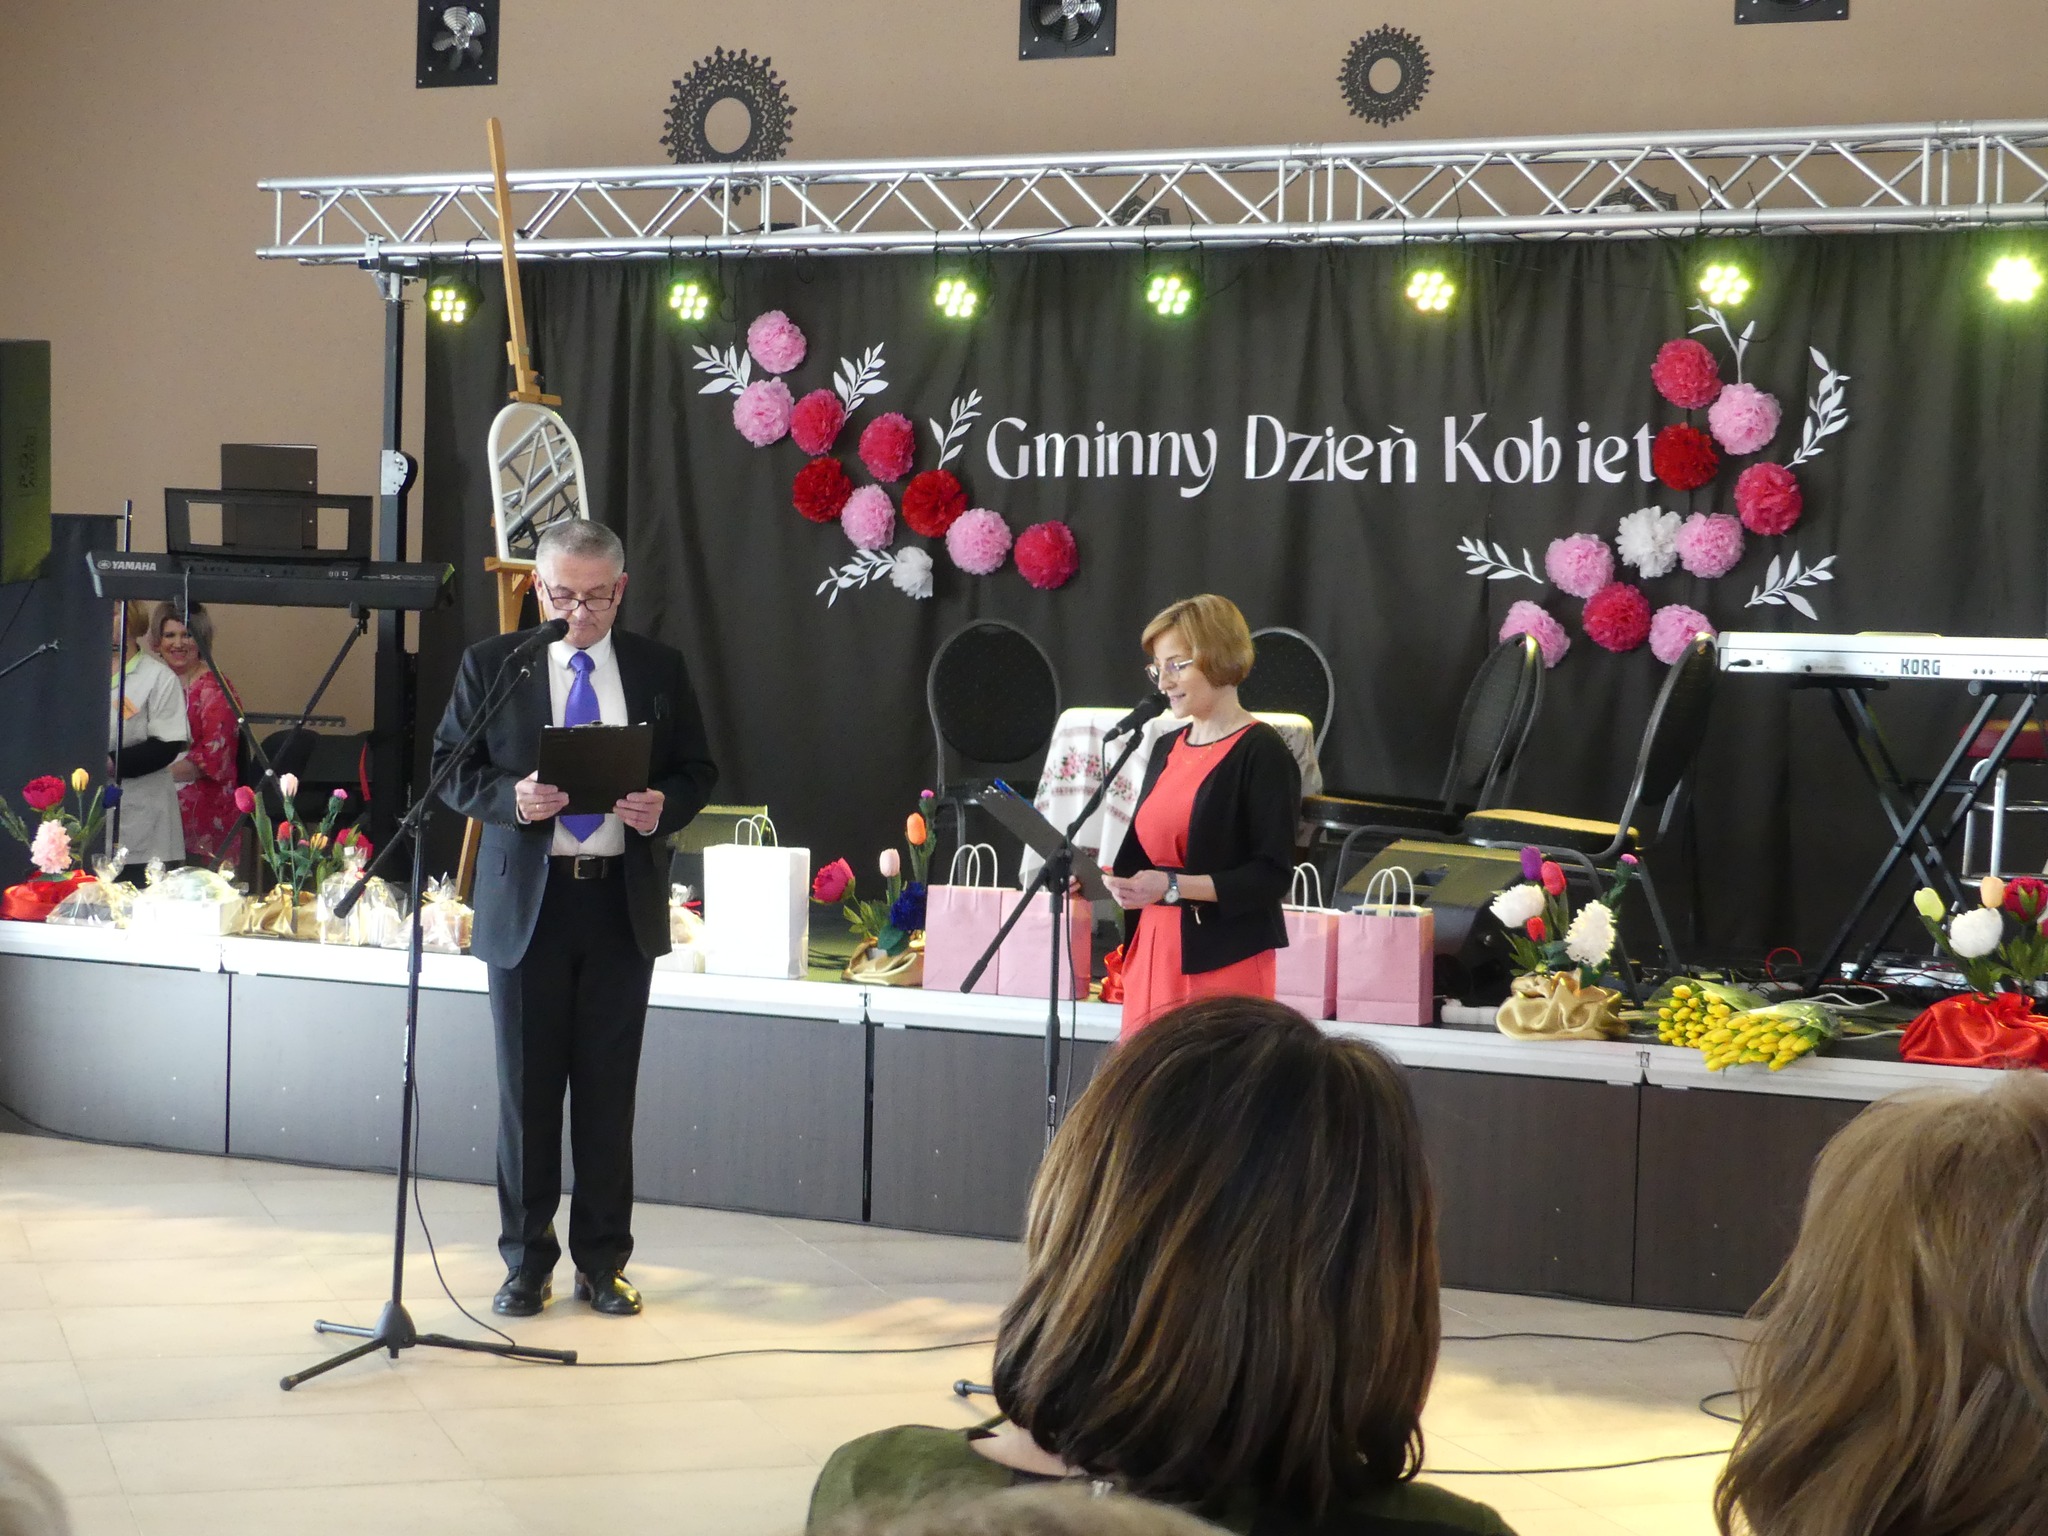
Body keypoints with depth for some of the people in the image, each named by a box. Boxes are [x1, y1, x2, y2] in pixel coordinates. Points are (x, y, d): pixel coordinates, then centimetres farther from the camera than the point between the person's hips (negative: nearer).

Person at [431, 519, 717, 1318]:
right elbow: (451, 768, 3)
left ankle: (603, 1261, 15)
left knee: (609, 1090, 5)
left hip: (622, 903, 1)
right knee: (527, 1089, 4)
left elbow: (696, 771, 11)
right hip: (527, 900, -1)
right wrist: (510, 797, -16)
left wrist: (665, 806, -11)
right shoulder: (490, 665, 3)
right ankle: (526, 1261, 14)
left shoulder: (659, 669, 7)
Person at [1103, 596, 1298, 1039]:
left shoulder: (1261, 754, -8)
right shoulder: (1166, 749, 16)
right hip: (1152, 951, 7)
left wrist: (1173, 887, -21)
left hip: (1224, 961, -7)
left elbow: (1272, 875, -14)